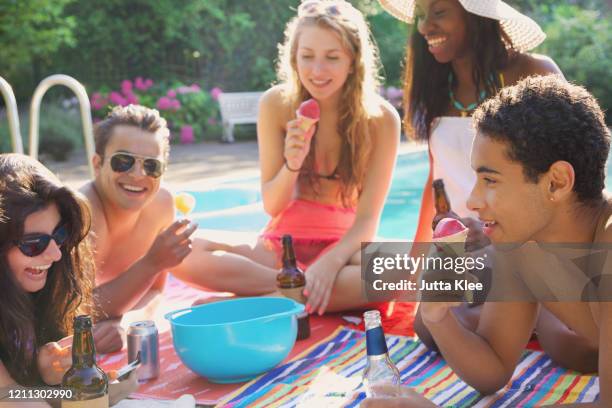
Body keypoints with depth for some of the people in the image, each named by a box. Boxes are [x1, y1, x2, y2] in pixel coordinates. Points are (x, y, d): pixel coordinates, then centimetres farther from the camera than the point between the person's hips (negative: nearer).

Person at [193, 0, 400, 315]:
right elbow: (272, 206, -1)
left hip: (344, 243, -1)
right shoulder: (276, 104, -5)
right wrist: (292, 164, -23)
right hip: (282, 242, 1)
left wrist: (330, 262, -31)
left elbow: (367, 218, -12)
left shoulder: (381, 119, -9)